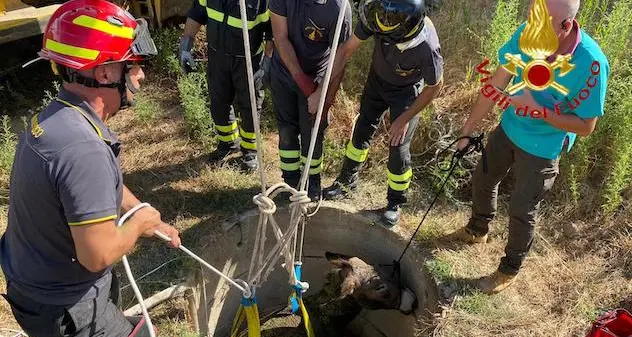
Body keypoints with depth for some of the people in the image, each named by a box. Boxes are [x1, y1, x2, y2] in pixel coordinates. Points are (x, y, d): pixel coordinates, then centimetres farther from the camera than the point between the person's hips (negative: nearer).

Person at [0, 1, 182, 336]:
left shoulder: (53, 118, -1)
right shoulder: (82, 148, -34)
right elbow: (99, 254, -31)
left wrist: (154, 222, 14)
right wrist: (139, 222, -13)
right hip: (62, 308, -9)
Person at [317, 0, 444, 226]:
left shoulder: (427, 48, -41)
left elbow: (434, 86, -21)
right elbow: (347, 49, -21)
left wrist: (404, 119, -15)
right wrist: (322, 89, -20)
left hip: (407, 91, -4)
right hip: (377, 79, 4)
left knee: (398, 148, -1)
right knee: (362, 131, 15)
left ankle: (396, 202, 25)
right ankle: (346, 182, 37)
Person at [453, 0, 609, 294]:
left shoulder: (591, 63, -32)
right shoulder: (526, 34, -21)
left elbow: (585, 126, -20)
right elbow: (496, 84, -11)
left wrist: (537, 109, -30)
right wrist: (467, 131, -8)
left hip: (542, 148, -5)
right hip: (509, 129, 5)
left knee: (521, 211, 8)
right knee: (482, 181, 22)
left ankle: (509, 270, 34)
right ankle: (477, 230, 53)